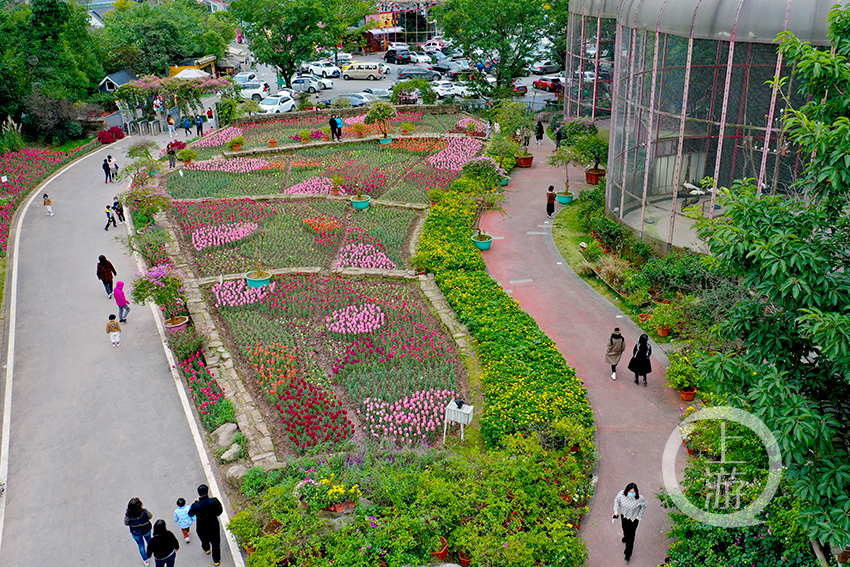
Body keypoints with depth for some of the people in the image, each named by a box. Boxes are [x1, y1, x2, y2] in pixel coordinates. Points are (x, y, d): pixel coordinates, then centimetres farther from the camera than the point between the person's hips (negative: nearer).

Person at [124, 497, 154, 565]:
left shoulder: (128, 515, -36)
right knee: (149, 540, 34)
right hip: (146, 530, 0)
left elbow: (126, 523, -15)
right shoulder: (145, 512, -37)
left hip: (136, 533, 0)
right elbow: (150, 516, -14)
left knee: (141, 545, 27)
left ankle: (146, 560, 49)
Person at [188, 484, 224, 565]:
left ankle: (207, 549, 65)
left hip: (202, 530, 0)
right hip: (214, 528, 0)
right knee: (216, 544, 24)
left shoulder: (195, 506, -31)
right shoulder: (214, 501, -29)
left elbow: (190, 514, -8)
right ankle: (216, 560, 42)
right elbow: (219, 512, -12)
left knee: (205, 541, 34)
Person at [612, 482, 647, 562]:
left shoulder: (640, 498, -31)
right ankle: (625, 537, 67)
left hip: (633, 518, -3)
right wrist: (616, 512, -8)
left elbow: (643, 506, -8)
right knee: (625, 529, 30)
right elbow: (616, 501, -5)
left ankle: (628, 554, 20)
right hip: (624, 516, 3)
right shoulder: (621, 494, -26)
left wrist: (639, 516, -5)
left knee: (631, 536, 4)